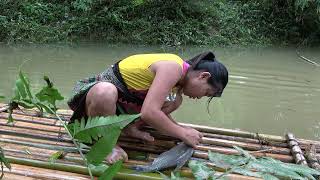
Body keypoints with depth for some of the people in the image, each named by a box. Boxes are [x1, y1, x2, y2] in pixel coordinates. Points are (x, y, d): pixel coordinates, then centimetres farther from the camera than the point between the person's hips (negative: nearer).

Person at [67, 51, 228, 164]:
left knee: (174, 101, 2)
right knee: (105, 92, -44)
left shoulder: (178, 72, 2)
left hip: (121, 100, 8)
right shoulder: (172, 68, -27)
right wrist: (183, 133, -25)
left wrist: (181, 130, -2)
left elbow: (158, 109, 9)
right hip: (99, 91, -8)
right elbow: (149, 113, -36)